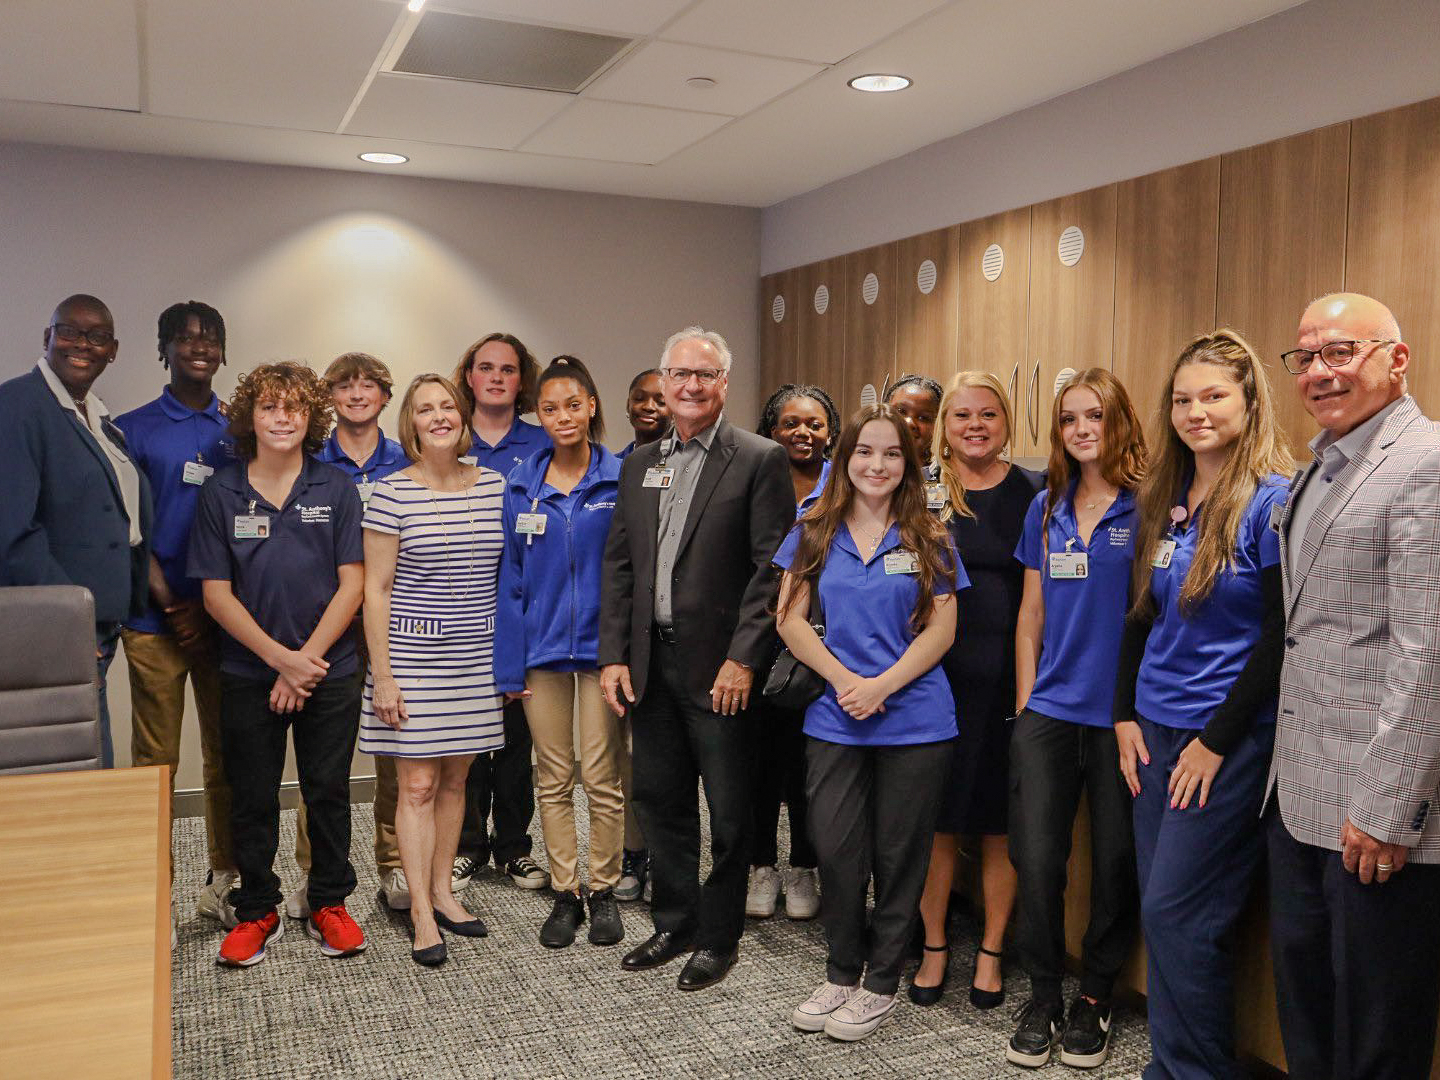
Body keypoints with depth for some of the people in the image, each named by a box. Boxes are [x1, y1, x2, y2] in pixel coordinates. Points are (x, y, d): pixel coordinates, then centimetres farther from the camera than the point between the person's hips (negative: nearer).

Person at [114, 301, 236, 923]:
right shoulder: (135, 429, 4)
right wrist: (170, 603, -11)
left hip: (226, 617, 3)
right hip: (156, 620, -2)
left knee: (227, 757, 7)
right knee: (155, 761, 1)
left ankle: (222, 883, 18)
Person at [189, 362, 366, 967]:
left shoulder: (336, 489, 0)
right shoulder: (221, 492, 1)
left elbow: (352, 583, -3)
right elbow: (216, 593, -2)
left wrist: (307, 658, -11)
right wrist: (280, 659, -11)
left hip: (330, 672, 0)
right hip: (249, 675, 1)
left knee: (328, 793, 8)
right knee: (252, 798, 9)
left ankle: (329, 905, 24)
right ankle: (257, 911, 26)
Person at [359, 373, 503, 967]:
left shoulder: (493, 486, 5)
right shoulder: (392, 492, -6)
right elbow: (375, 590, -5)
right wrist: (382, 674, -9)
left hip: (476, 656, 4)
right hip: (413, 653, -4)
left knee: (455, 778, 13)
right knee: (418, 784, 0)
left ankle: (442, 891, 27)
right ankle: (422, 913, 10)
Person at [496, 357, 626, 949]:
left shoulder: (620, 479, -3)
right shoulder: (521, 485, 4)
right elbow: (511, 577, 5)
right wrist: (510, 663, 1)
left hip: (602, 645, -2)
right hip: (542, 649, 2)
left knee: (602, 778, 4)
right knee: (553, 779, 10)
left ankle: (604, 890, 20)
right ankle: (565, 893, 22)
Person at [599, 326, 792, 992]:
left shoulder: (759, 461, -6)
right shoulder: (640, 464, 12)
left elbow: (772, 568, -11)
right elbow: (618, 565, 11)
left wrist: (743, 659, -16)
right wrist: (613, 656, 3)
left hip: (719, 666, -5)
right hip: (651, 662, 6)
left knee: (728, 810, 7)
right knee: (660, 799, 15)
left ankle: (718, 937, 24)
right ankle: (675, 924, 32)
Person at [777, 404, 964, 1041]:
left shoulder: (928, 539, 1)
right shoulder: (813, 534, 5)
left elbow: (941, 630, -3)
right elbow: (791, 619, 1)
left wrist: (880, 685, -15)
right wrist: (844, 680, -12)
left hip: (915, 721, -1)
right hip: (834, 719, 1)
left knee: (898, 855, 7)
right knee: (835, 851, 4)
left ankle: (881, 983, 23)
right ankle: (841, 971, 25)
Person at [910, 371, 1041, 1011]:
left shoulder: (1032, 494, 1)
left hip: (1007, 678, 0)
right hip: (937, 677, 1)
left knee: (1000, 822, 9)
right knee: (937, 817, 8)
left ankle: (990, 953, 25)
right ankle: (934, 947, 24)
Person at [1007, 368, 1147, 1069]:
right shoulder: (1046, 510, 9)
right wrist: (1024, 705, 9)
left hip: (1120, 714, -3)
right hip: (1048, 713, 3)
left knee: (1116, 861, 7)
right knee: (1035, 858, 0)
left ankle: (1095, 997, 27)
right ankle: (1042, 997, 19)